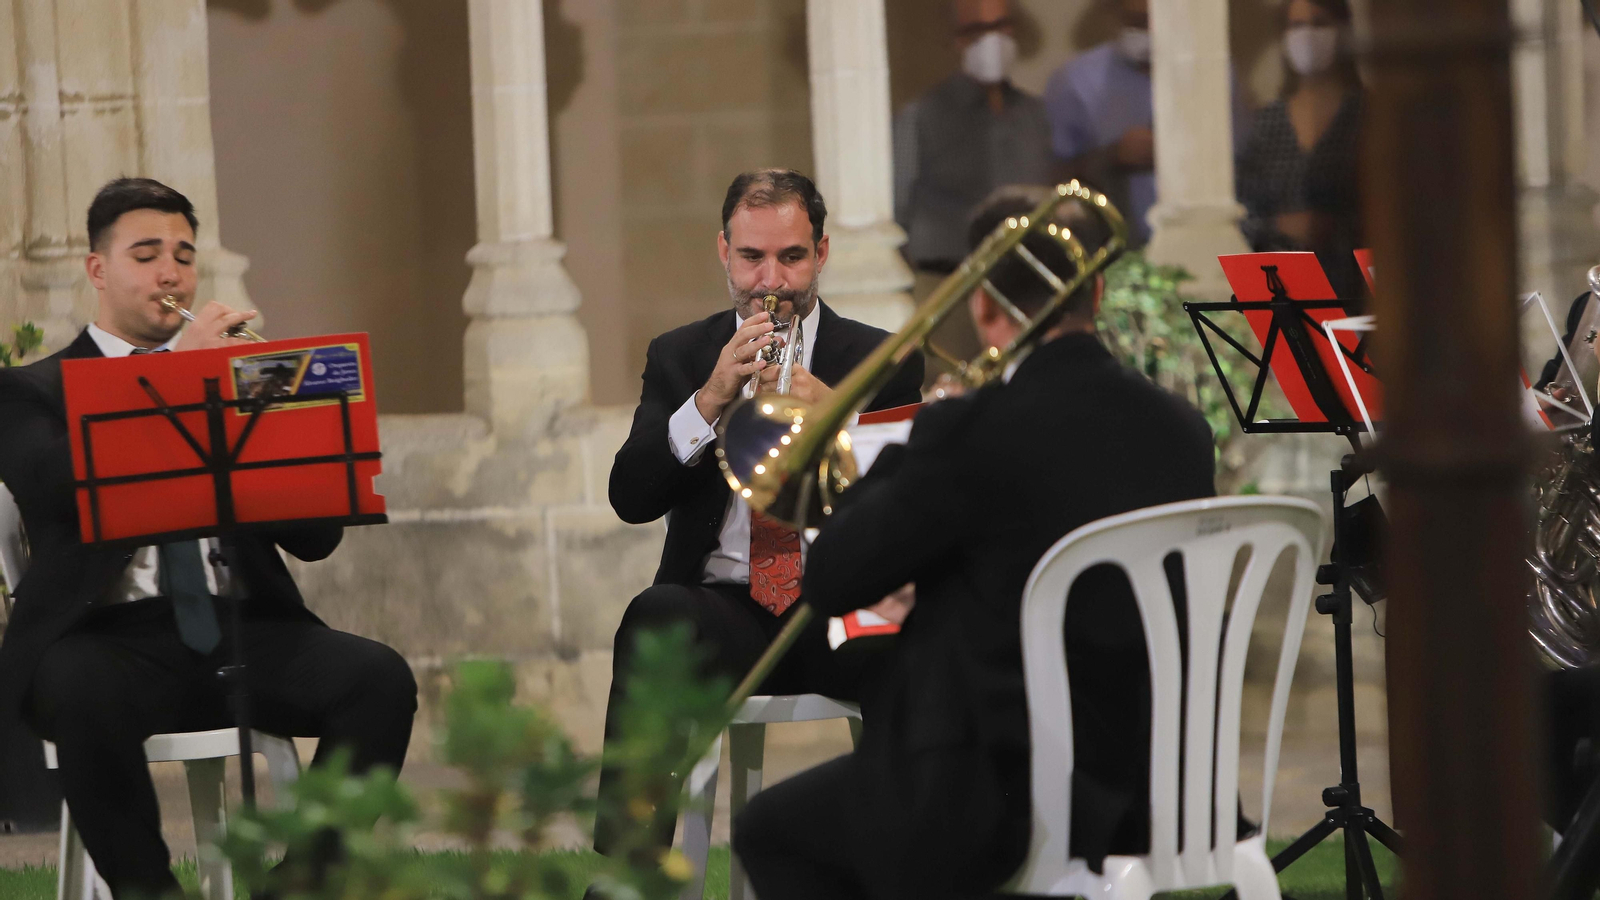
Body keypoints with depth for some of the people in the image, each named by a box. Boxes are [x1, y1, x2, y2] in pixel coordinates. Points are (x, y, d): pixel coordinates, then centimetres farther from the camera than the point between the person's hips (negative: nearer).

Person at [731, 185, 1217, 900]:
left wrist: (903, 452, 6)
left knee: (772, 830, 18)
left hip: (1003, 805, -7)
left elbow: (830, 580, -9)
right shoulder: (1181, 430, 2)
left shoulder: (972, 431, -17)